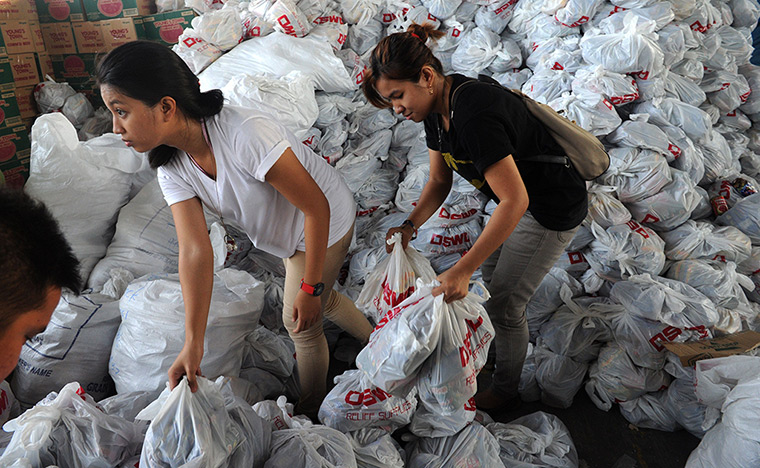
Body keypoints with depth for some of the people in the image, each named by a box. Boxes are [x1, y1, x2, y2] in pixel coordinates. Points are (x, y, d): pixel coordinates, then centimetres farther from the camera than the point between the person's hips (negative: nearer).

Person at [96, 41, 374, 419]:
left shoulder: (246, 134, -40)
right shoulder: (172, 169, -16)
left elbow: (317, 208, -31)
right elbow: (195, 250, -21)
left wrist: (310, 287, -23)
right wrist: (193, 343, -27)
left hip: (326, 225, -7)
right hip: (288, 233, 7)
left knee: (300, 321, 6)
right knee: (319, 300, 26)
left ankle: (310, 412, 33)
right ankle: (373, 340, 56)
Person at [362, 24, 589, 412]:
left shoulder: (474, 117, -36)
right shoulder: (437, 106, -7)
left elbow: (515, 201, -36)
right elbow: (440, 180, 1)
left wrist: (461, 271, -36)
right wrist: (411, 225, -15)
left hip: (553, 211, -9)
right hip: (520, 194, 9)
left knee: (503, 304, 2)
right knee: (491, 267, 25)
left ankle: (504, 391, 28)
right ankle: (511, 335, 54)